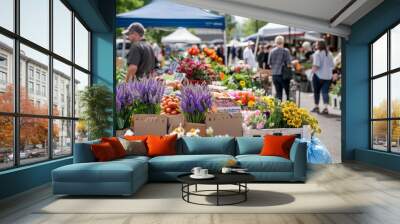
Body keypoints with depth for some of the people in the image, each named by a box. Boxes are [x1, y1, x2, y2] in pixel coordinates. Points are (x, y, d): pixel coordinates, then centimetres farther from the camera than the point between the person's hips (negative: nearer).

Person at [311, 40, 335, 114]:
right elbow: (332, 65, 14)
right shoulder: (329, 54, 10)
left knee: (317, 91, 9)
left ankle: (317, 107, 17)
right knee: (325, 92, 3)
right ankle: (326, 108, -6)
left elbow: (316, 65, -18)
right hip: (328, 76, 5)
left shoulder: (317, 53, -9)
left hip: (318, 75, -5)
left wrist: (313, 71, -6)